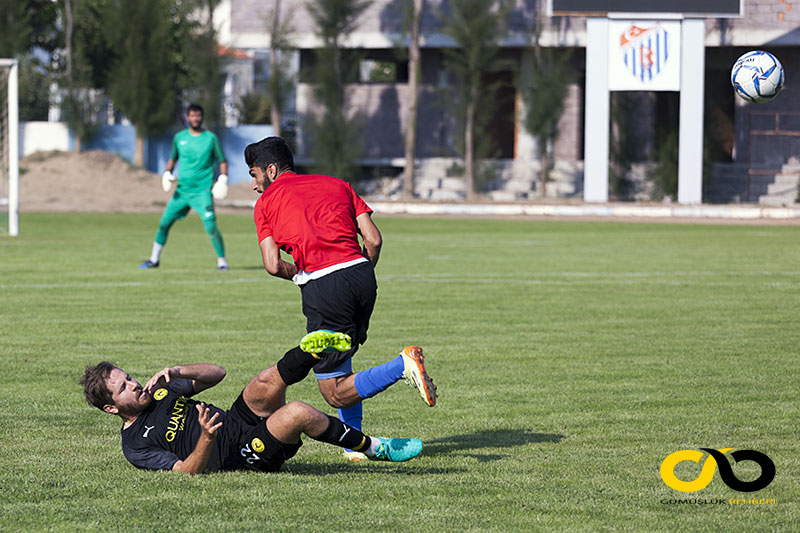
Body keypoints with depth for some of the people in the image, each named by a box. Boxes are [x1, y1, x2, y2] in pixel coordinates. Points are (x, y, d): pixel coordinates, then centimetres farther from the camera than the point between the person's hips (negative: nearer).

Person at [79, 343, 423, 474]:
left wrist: (177, 372, -3)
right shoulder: (135, 445, -7)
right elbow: (188, 471, -17)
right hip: (243, 456, -8)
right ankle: (372, 448, -15)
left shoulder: (158, 391, 16)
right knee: (297, 413, -28)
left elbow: (216, 373, 15)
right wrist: (206, 439, -36)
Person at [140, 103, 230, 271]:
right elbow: (173, 158, 21)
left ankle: (222, 260, -4)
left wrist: (223, 179, -11)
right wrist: (167, 174, 4)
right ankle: (154, 259, 19)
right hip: (182, 190, 4)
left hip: (203, 192, -4)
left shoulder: (210, 138, -1)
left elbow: (222, 161, 4)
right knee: (164, 223, 4)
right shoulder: (179, 137, 8)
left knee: (210, 226, -18)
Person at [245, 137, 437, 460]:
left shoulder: (266, 202, 11)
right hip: (360, 272, 6)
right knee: (339, 359, 28)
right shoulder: (337, 185, 22)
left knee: (336, 393, -1)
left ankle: (403, 365, -22)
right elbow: (373, 240, 11)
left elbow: (273, 265, 0)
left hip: (323, 286, -6)